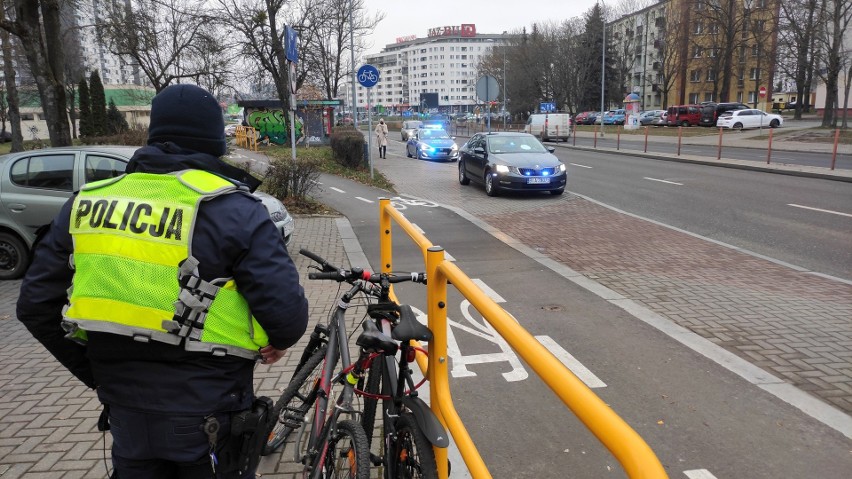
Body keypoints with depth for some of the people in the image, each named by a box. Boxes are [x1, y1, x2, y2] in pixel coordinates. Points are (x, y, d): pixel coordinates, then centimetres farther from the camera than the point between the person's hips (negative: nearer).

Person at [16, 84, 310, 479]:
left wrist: (97, 375, 14)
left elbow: (35, 305, 5)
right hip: (208, 422, -4)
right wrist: (278, 342, 3)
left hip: (125, 416, 4)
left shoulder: (86, 202, 0)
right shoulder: (232, 209, -15)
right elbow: (287, 314, -20)